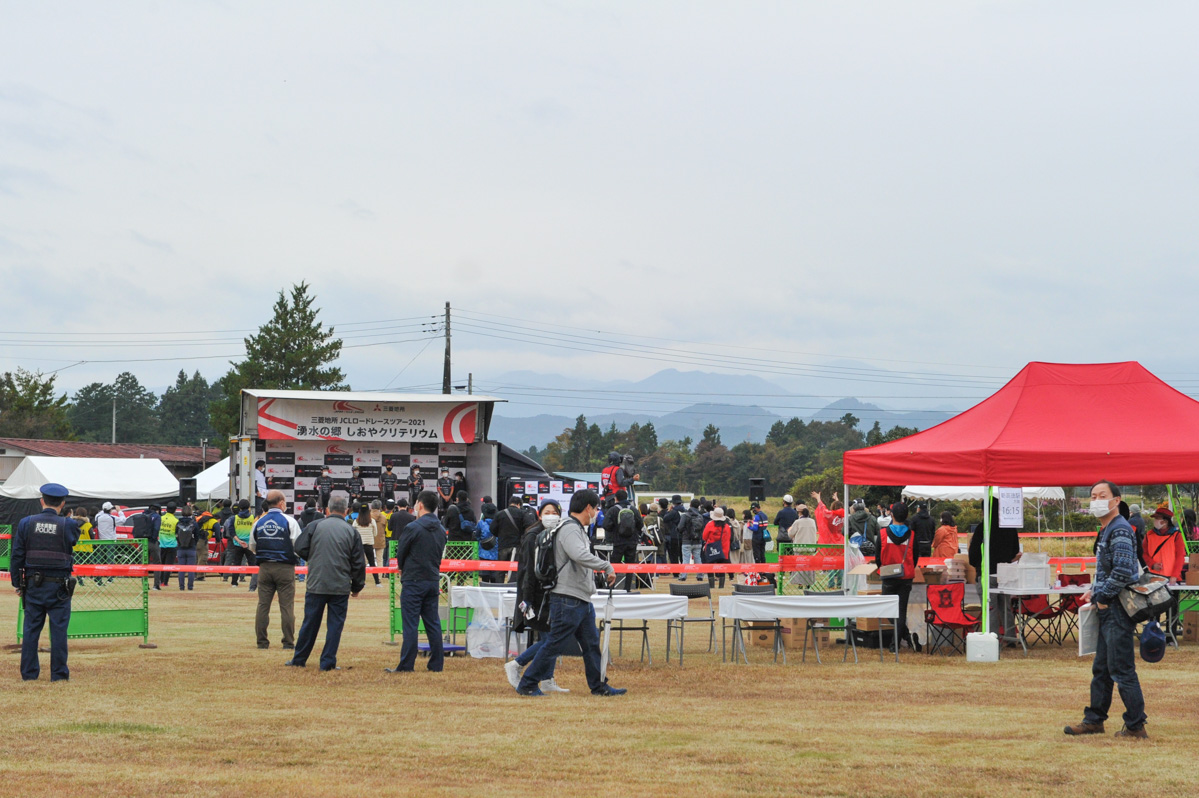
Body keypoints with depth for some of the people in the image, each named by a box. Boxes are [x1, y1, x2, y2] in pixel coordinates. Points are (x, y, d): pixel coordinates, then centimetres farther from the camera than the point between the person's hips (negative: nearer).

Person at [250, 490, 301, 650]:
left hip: (264, 567, 3)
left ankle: (262, 641, 8)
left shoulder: (259, 522, 5)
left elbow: (252, 547, 13)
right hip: (285, 567, -3)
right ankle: (288, 642, 1)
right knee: (286, 605, 0)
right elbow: (299, 545, -7)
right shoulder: (289, 521, -7)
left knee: (263, 605, 7)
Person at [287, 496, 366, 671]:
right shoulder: (351, 532, 1)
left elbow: (299, 548, -1)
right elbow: (358, 563, 2)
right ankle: (328, 662, 2)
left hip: (316, 584, 1)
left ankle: (299, 659, 19)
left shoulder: (316, 526, -2)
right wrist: (357, 586, 14)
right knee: (335, 624, 5)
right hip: (341, 587, -1)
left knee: (310, 622, 10)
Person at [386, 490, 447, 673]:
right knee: (433, 623, 10)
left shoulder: (413, 528, -14)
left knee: (410, 624, -3)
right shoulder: (441, 530, 8)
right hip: (434, 581, 6)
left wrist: (402, 568, 15)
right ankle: (437, 663, 12)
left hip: (413, 582, -6)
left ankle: (406, 665, -2)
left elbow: (400, 553, -5)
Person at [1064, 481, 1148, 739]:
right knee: (1101, 668, 16)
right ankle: (1094, 720, 24)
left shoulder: (1120, 530, -15)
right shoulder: (1107, 530, 17)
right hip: (1108, 611, 11)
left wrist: (1102, 597, -16)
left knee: (1121, 669, -7)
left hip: (1119, 611, -11)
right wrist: (1095, 591, 14)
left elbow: (1123, 571, -25)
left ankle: (1136, 726, -1)